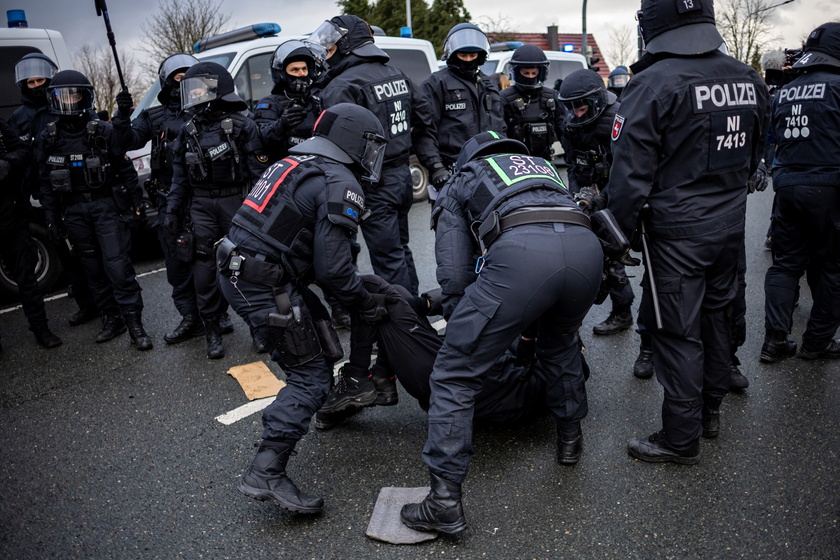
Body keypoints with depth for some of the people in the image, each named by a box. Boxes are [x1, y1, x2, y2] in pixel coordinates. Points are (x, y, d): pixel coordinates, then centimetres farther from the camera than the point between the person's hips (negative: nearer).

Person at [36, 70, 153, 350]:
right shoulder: (49, 138, 5)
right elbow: (46, 181, 8)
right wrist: (52, 218, 6)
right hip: (74, 212, 4)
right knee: (93, 268, 10)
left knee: (117, 264, -8)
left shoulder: (103, 132, -4)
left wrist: (136, 202, -4)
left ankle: (134, 323, -2)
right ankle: (111, 318, 22)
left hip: (107, 206, -4)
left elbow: (125, 169, -1)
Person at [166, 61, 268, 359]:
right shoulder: (187, 130, 11)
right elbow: (180, 175, 15)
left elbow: (260, 172, -8)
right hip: (202, 207, 5)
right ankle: (212, 330, 17)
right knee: (205, 269, 4)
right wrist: (173, 210, 9)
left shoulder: (241, 125, -5)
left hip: (237, 201, -4)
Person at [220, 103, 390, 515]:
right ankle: (266, 472, -6)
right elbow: (332, 266, -17)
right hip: (264, 287, -10)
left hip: (237, 273, 10)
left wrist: (356, 290, 23)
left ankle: (329, 401, 41)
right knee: (310, 374, -2)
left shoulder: (294, 164, 18)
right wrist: (365, 304, -2)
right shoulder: (339, 184, -11)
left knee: (318, 330, 25)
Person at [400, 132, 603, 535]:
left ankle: (445, 502, 8)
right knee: (559, 341, 36)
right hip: (587, 246, 6)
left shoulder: (457, 185, 29)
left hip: (520, 253, -5)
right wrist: (528, 331, 55)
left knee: (455, 375, 7)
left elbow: (454, 276, 16)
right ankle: (570, 438, 48)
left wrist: (466, 332, 34)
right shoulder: (541, 166, 44)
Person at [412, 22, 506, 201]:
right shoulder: (436, 84, 2)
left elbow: (501, 128, 30)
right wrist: (436, 168, -17)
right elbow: (424, 132, -7)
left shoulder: (488, 85, 24)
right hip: (451, 175, -6)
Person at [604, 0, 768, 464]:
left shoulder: (653, 84, -17)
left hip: (676, 230, -7)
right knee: (715, 313, 21)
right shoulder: (748, 80, 6)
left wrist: (621, 229, -8)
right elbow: (753, 155, 17)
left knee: (677, 331, 1)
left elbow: (630, 170, -19)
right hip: (730, 223, 7)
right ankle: (711, 408, 38)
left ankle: (680, 440, 13)